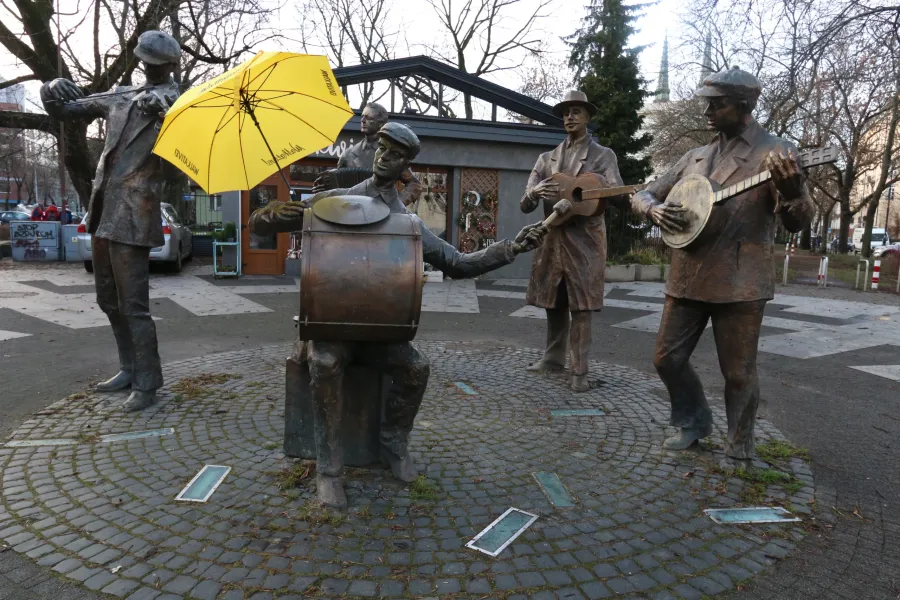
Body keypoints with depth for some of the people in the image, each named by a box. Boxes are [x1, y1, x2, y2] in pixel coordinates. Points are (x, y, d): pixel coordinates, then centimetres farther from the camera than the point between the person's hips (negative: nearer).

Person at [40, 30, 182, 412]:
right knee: (109, 300, 15)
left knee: (133, 305, -7)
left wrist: (163, 120, -31)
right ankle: (130, 370, 28)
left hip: (131, 218, -8)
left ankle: (147, 384, 4)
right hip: (103, 213, 8)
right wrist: (53, 91, 1)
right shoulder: (121, 96, 15)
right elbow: (63, 110, 21)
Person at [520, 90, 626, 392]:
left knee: (581, 306, -4)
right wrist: (535, 192, -19)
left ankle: (579, 371, 3)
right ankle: (553, 358, 26)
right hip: (552, 239, 4)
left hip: (585, 240, -4)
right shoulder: (547, 159, 13)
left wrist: (575, 200, -26)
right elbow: (525, 206, 6)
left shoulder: (603, 155, 4)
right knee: (553, 303, 11)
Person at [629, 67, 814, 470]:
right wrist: (655, 209, -8)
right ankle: (694, 422, 34)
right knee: (667, 358, 10)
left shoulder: (774, 152, -3)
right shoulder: (695, 157, 13)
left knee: (738, 372, 4)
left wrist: (791, 187, -33)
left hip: (740, 282, -5)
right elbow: (642, 195, 16)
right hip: (687, 278, 6)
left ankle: (739, 448, 25)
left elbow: (798, 222, -11)